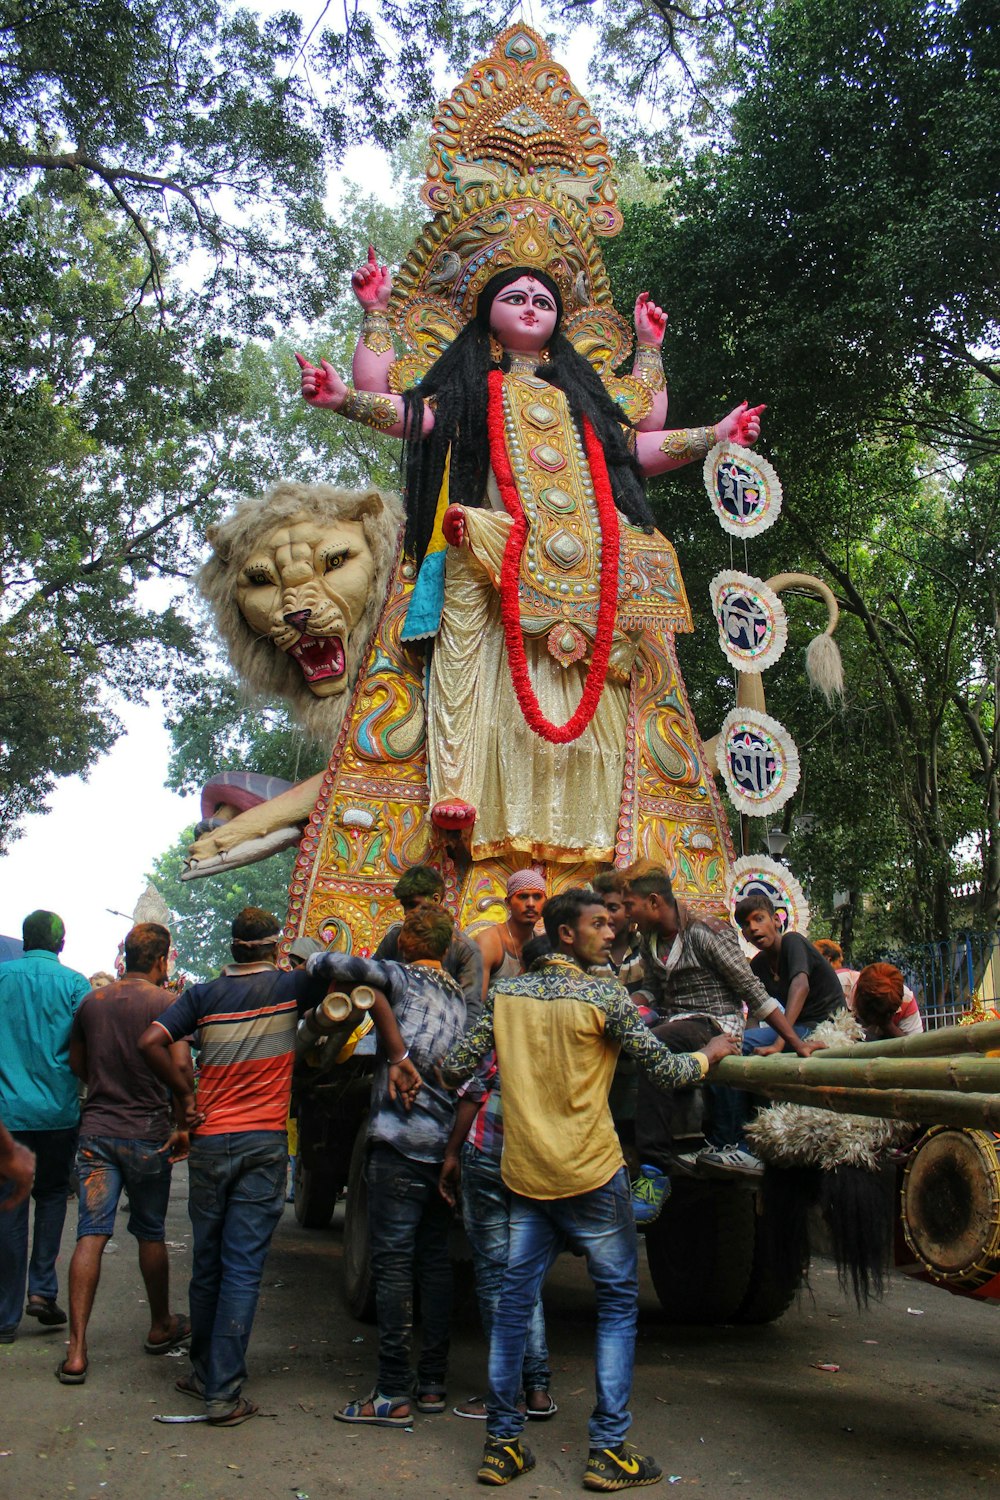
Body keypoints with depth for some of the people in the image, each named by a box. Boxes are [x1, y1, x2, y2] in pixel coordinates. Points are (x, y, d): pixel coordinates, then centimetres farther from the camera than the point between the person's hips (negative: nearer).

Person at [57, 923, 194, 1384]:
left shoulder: (91, 1001, 6)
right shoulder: (165, 1003, -9)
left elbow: (76, 1065, 15)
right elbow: (181, 1065, -20)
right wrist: (185, 1123, -10)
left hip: (96, 1130, 3)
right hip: (147, 1133, -3)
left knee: (90, 1236, 0)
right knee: (150, 1234, 13)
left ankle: (76, 1350, -6)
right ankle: (161, 1327, 30)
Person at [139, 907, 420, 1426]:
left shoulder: (202, 994, 3)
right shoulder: (289, 987, -1)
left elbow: (151, 1042, -8)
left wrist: (186, 1096, 1)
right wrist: (399, 1056, -11)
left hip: (209, 1141, 2)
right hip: (264, 1144, -2)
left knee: (206, 1263, 15)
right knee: (243, 1267, 1)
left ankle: (205, 1371, 29)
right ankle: (223, 1392, 1)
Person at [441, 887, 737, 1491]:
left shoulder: (506, 993, 3)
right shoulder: (603, 996, -11)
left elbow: (455, 1068, 4)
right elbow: (667, 1070, -8)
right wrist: (710, 1054, 12)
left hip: (524, 1175, 5)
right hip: (591, 1176, -4)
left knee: (514, 1302, 12)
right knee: (619, 1303, 9)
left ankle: (502, 1443, 18)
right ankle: (609, 1450, 9)